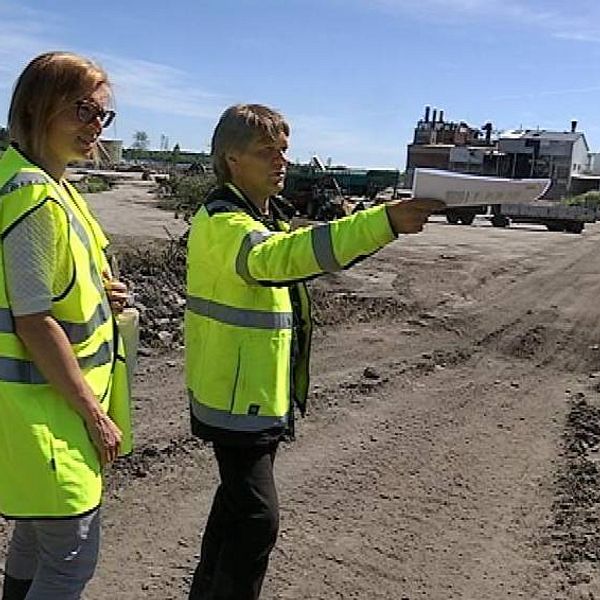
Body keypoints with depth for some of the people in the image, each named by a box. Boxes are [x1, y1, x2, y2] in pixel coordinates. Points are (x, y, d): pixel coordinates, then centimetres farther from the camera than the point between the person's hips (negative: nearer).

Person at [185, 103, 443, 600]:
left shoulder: (270, 216, 10)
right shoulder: (221, 221, -22)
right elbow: (277, 257, -43)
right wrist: (382, 222, -52)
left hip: (266, 392, 10)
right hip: (236, 396, -10)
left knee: (238, 500, 22)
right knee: (258, 517, -6)